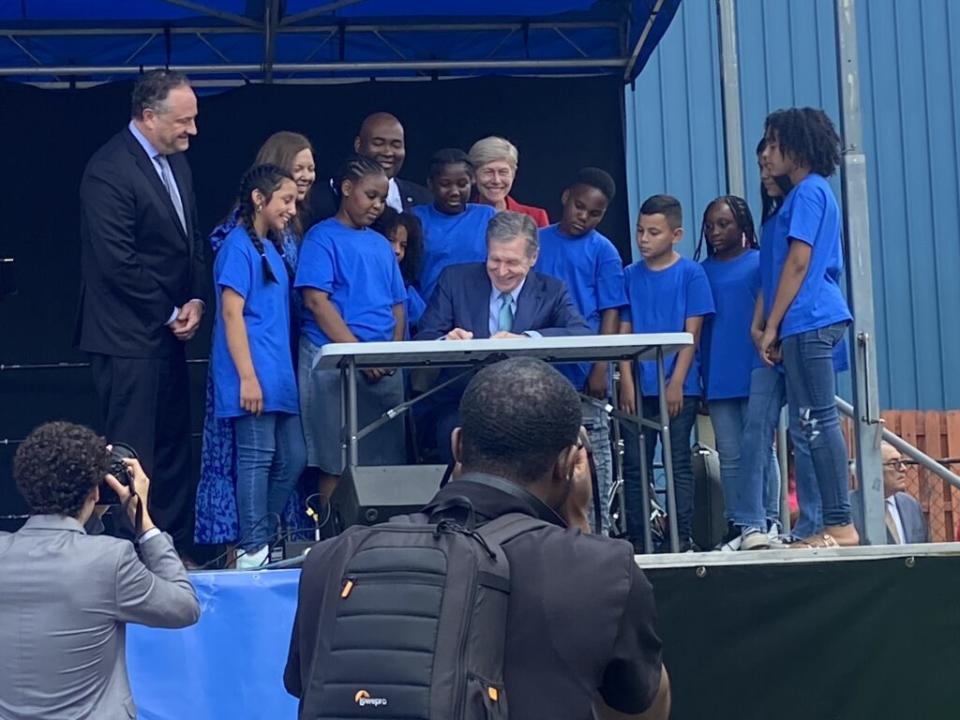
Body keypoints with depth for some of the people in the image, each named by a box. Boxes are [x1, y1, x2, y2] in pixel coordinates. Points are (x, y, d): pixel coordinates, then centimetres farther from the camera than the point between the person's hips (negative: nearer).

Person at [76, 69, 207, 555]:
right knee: (135, 458, -3)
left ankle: (176, 551, 19)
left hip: (169, 333, 9)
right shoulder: (109, 170, -17)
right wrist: (169, 314, -11)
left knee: (174, 453, 12)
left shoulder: (175, 161, 12)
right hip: (129, 337, -9)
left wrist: (196, 301, 2)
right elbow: (119, 263, -20)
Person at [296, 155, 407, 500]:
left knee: (384, 460, 5)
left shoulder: (381, 244, 17)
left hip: (383, 368, 6)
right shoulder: (322, 237, -2)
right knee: (337, 463, -5)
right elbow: (316, 301, -12)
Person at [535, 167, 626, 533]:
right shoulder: (537, 241, 9)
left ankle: (598, 532, 4)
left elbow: (611, 313, -3)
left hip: (583, 372, -3)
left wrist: (600, 368, -12)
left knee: (593, 457, 0)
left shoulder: (603, 251, 1)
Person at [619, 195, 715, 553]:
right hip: (639, 386, 3)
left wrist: (677, 382, -11)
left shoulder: (691, 274, -2)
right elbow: (624, 332, 7)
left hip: (679, 386, -3)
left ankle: (682, 540, 3)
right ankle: (636, 541, 9)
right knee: (634, 465, 4)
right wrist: (626, 382, -2)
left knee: (679, 463, -1)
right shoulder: (631, 275, 8)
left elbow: (692, 332, -5)